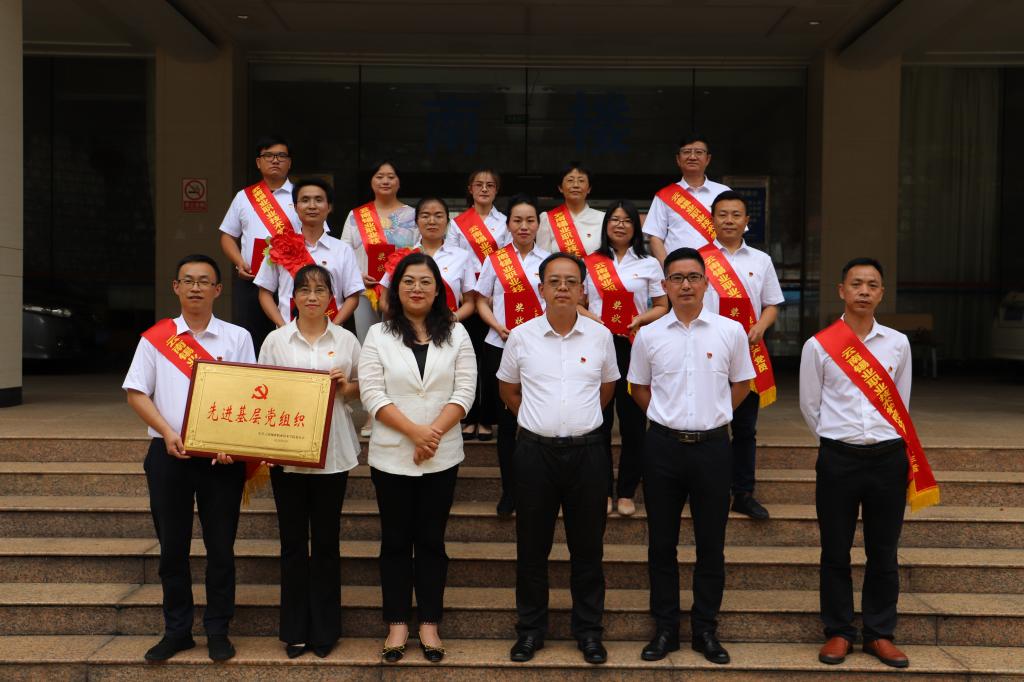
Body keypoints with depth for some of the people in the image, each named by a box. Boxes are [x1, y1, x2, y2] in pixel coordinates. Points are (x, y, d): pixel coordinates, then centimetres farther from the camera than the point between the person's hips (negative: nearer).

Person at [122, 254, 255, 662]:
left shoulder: (237, 338, 4)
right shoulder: (155, 337, 6)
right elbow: (136, 393, 3)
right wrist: (168, 433, -12)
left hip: (222, 456, -1)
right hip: (168, 454, 1)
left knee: (221, 546, 4)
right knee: (172, 547, 9)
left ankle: (218, 630, 18)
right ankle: (177, 630, 23)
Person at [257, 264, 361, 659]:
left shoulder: (346, 340, 4)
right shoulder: (276, 340, 3)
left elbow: (363, 388, 12)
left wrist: (347, 387, -11)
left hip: (332, 453, 0)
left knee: (326, 541, 8)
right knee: (292, 541, 8)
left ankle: (324, 628, 21)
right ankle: (295, 629, 21)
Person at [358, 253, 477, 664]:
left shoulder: (456, 334, 4)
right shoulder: (378, 335, 1)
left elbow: (464, 391, -3)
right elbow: (372, 394, -7)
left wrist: (434, 433, -15)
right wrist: (414, 432, -16)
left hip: (442, 456, 1)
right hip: (391, 455, 0)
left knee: (431, 541, 9)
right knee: (396, 541, 9)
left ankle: (429, 624, 20)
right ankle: (397, 624, 20)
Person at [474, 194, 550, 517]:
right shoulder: (495, 260, 6)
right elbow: (482, 302, 7)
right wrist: (499, 327, -10)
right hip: (501, 347, 0)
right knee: (506, 420, 4)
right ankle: (508, 490, 16)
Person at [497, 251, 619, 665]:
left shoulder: (600, 336, 1)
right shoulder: (521, 337, -1)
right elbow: (508, 389, 14)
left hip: (587, 450, 1)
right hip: (535, 450, 0)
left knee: (587, 545, 9)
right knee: (532, 546, 9)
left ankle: (589, 630, 25)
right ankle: (530, 629, 24)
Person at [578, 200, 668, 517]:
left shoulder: (649, 263, 8)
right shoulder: (590, 262, 10)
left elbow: (662, 307, 7)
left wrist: (641, 319, -13)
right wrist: (590, 317, -9)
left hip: (634, 347, -1)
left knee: (633, 420, 2)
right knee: (599, 419, 4)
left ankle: (626, 491, 14)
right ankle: (602, 489, 16)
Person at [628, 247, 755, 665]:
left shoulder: (730, 331, 0)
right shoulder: (648, 335, 1)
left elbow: (741, 384, 12)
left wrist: (711, 416, 7)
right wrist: (669, 418, 8)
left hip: (712, 445, 0)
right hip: (663, 445, 1)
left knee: (711, 543, 8)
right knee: (661, 542, 8)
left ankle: (706, 630, 22)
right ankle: (665, 628, 22)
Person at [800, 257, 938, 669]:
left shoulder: (898, 343, 4)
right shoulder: (819, 345, -3)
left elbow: (900, 405, 14)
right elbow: (810, 406, 5)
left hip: (888, 456, 2)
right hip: (838, 458, -2)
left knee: (884, 552, 11)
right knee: (836, 551, 6)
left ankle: (879, 633, 25)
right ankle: (838, 632, 21)